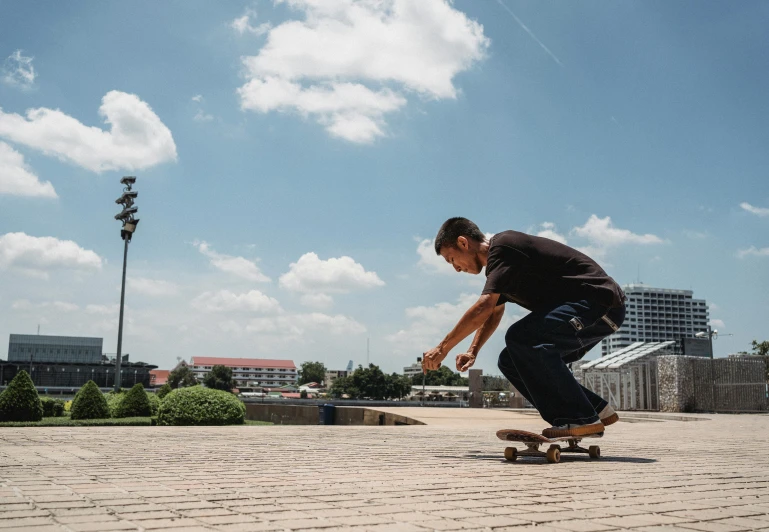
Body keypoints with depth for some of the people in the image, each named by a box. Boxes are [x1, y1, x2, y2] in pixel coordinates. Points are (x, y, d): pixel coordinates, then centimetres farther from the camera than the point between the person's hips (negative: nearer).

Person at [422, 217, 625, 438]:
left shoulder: (502, 247, -15)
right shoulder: (498, 260, 17)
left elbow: (483, 309, -25)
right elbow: (494, 314, 30)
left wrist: (442, 348, -17)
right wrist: (473, 351, 18)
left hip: (601, 303, -10)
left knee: (521, 337, -28)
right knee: (510, 362, 5)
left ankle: (581, 419, -18)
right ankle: (596, 409, 8)